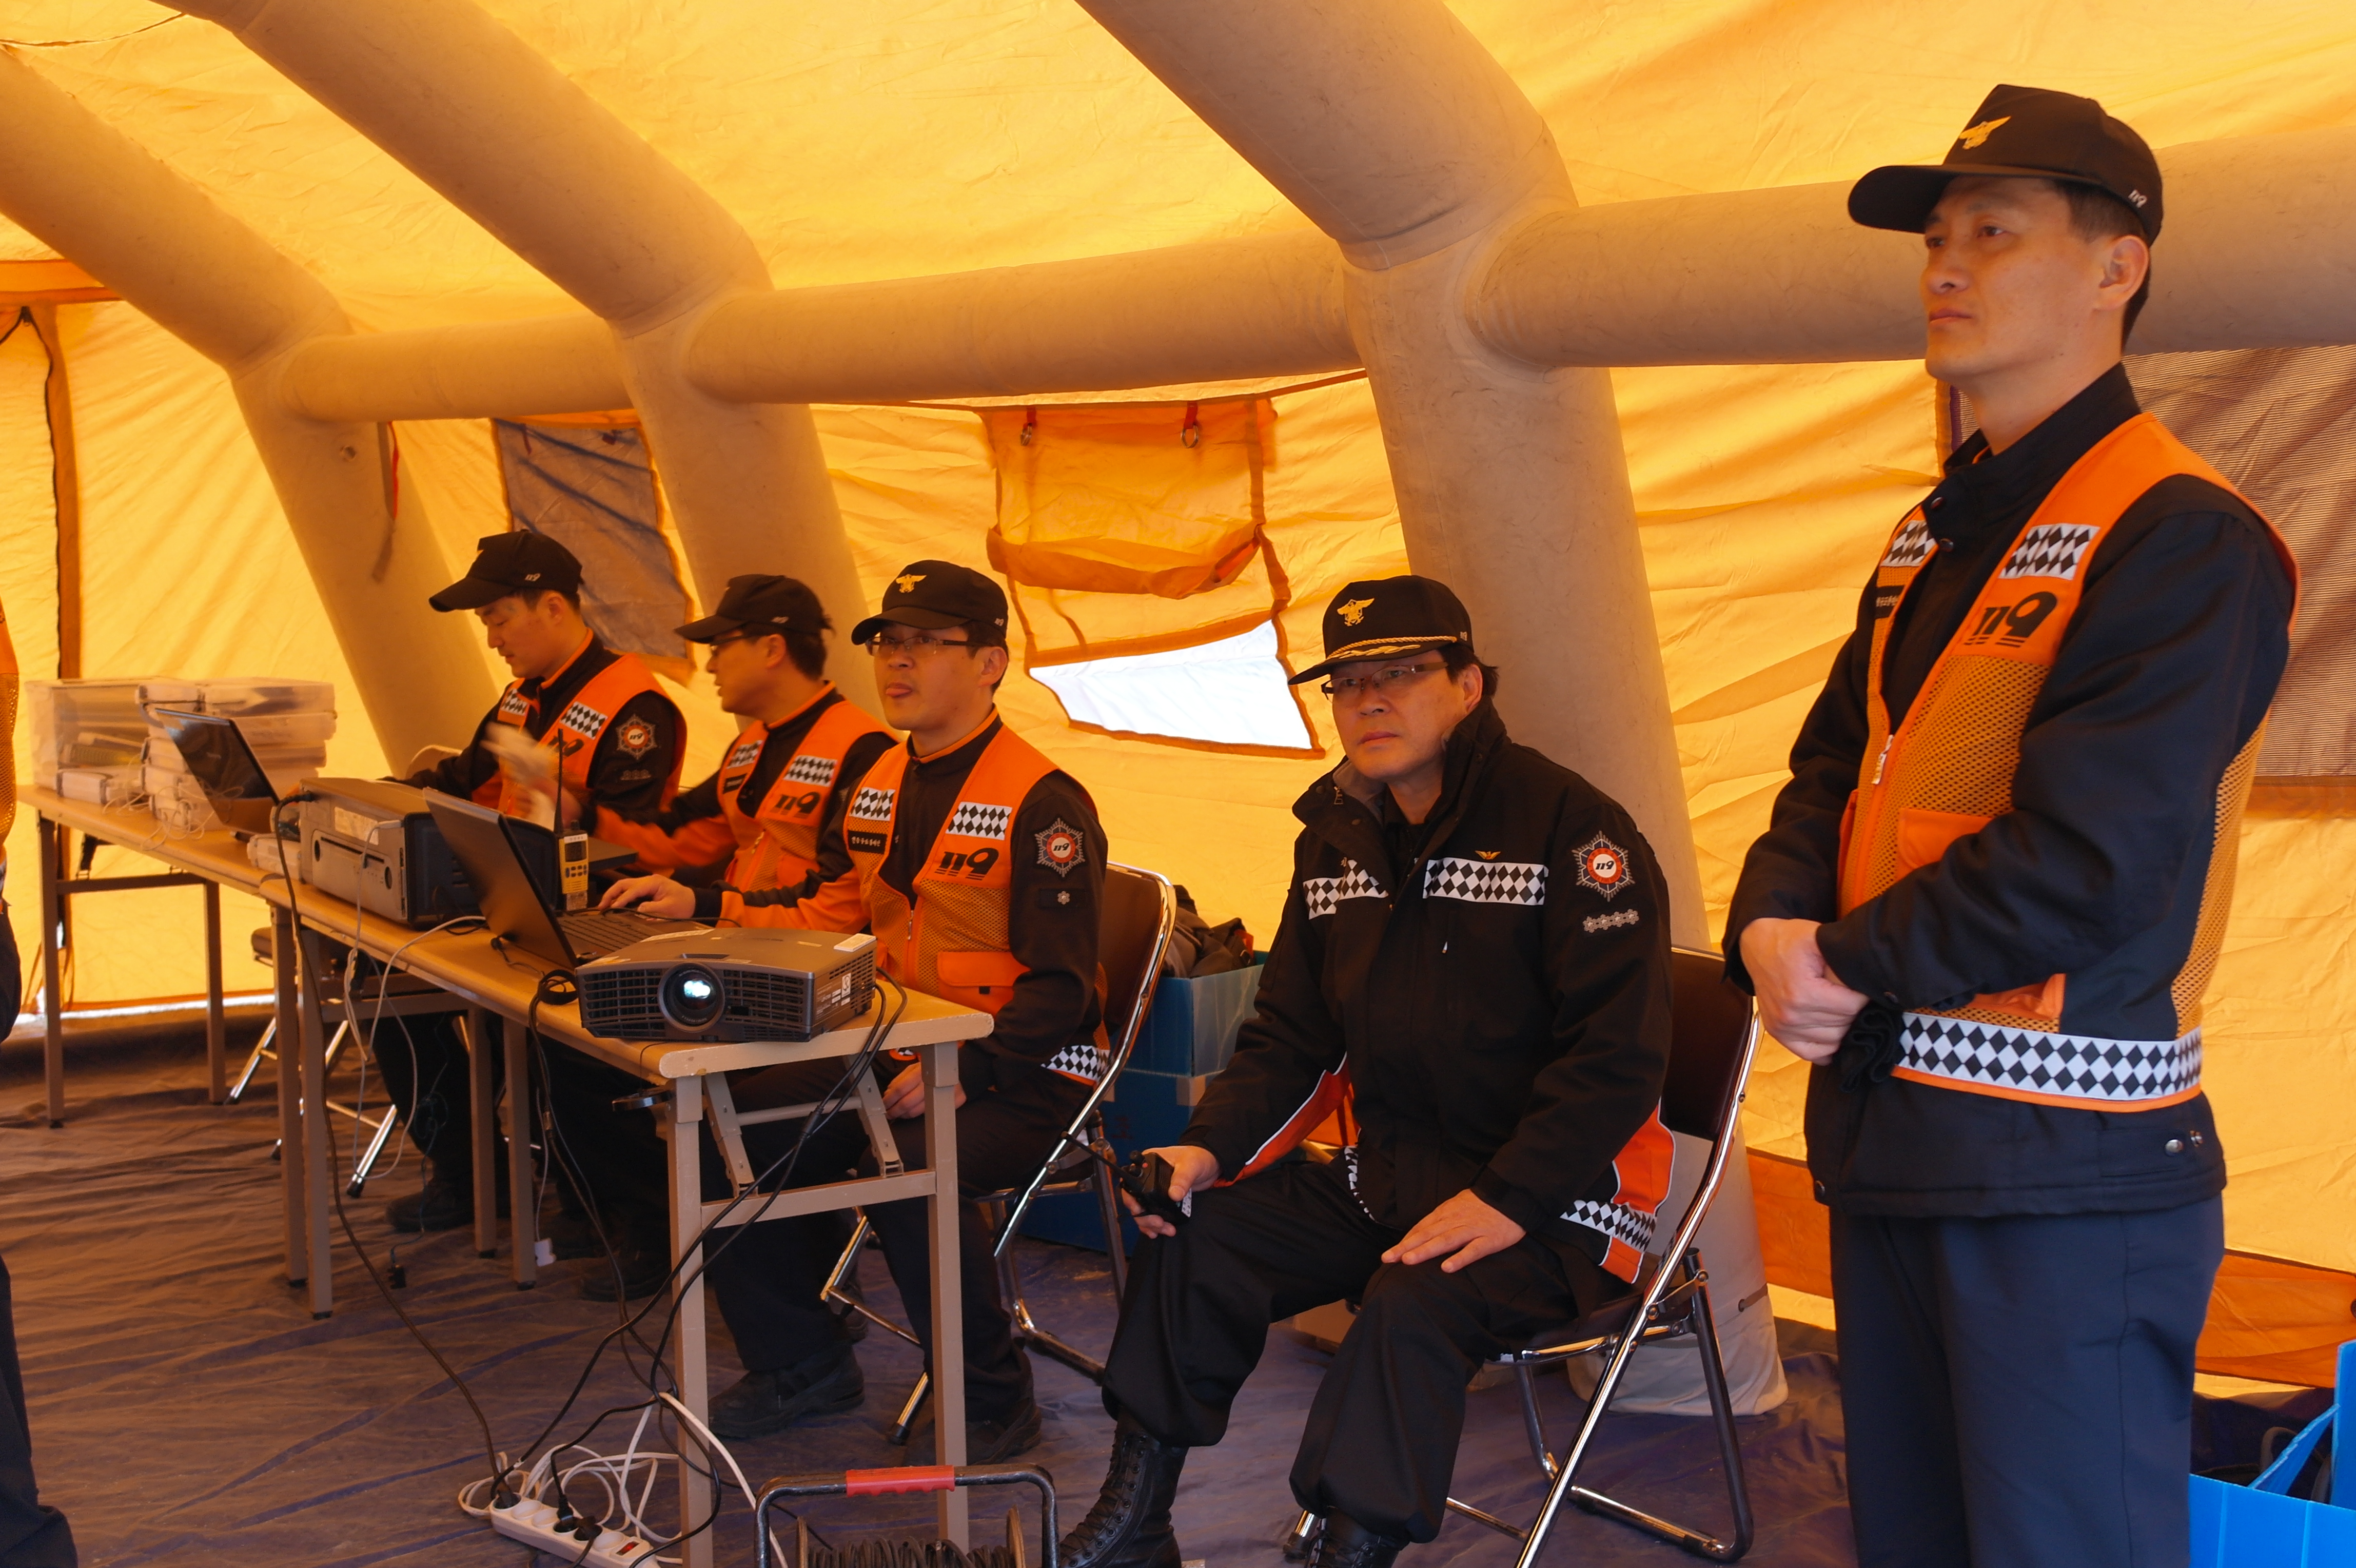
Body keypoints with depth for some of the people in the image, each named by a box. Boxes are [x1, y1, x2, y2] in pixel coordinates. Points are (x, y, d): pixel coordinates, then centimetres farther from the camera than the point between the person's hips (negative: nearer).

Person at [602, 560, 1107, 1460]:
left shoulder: (1044, 804, -14)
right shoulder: (878, 786, 13)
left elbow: (1060, 987, -18)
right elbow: (839, 918, 22)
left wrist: (962, 1071, -31)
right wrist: (703, 908, 12)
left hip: (1023, 1077, -8)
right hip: (899, 1054, 8)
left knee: (909, 1167, -35)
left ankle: (993, 1405, -12)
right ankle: (803, 1365, 11)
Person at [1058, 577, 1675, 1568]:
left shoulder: (1570, 828, -13)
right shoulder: (1337, 839, 10)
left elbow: (1619, 1054, -18)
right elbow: (1293, 1037, 14)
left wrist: (1507, 1202, -25)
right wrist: (1210, 1149, -4)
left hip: (1557, 1202, -7)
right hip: (1387, 1177, 7)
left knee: (1413, 1308, -33)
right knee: (1192, 1241, -4)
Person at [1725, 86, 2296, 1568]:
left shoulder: (2183, 538, -14)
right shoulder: (1936, 534, 15)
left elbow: (2088, 857, -21)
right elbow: (1834, 769, 15)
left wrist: (1853, 963, -10)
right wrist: (1773, 925, -6)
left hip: (2068, 1168, -9)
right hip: (1883, 1130, 9)